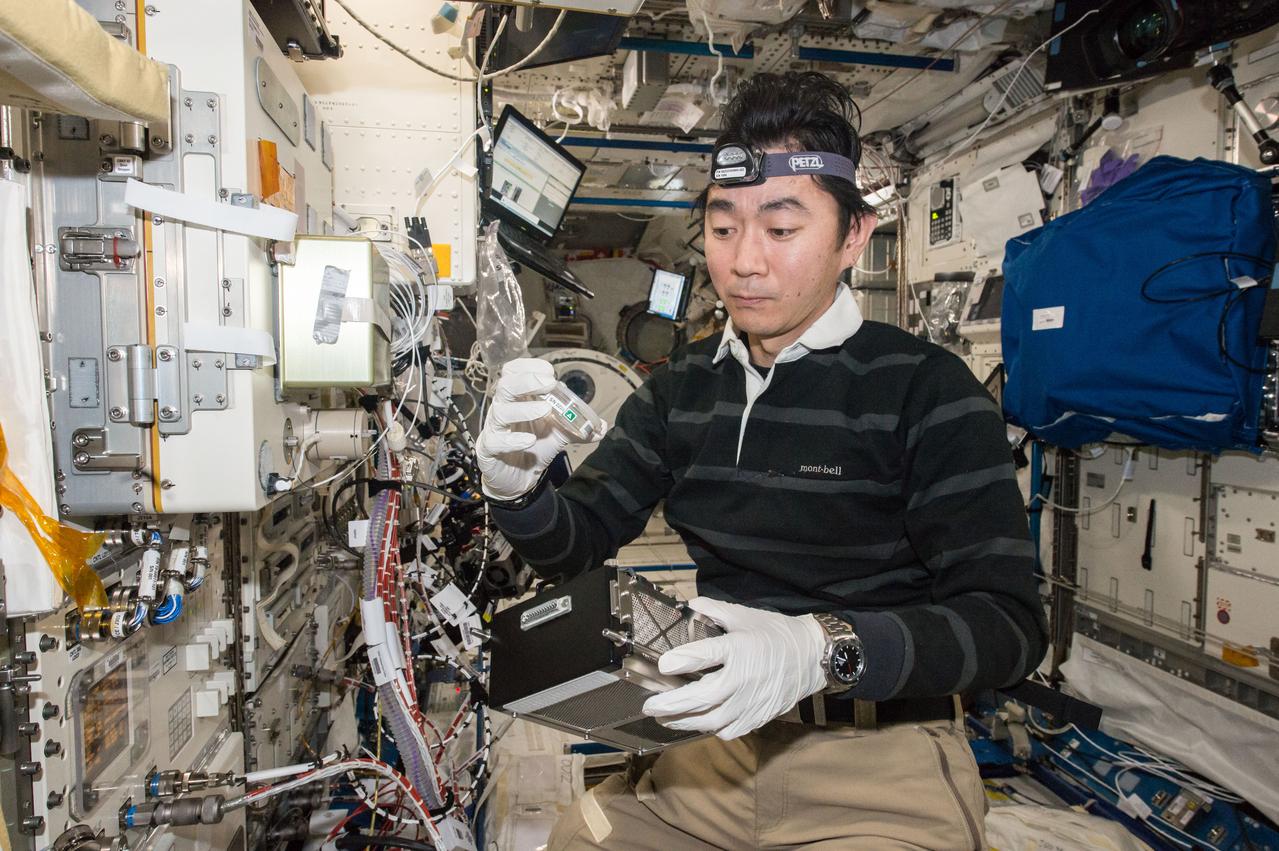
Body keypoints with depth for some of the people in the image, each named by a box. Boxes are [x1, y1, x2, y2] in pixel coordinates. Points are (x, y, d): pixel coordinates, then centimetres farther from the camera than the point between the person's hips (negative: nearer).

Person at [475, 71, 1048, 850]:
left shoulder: (926, 390, -11)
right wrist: (516, 490, -19)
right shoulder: (681, 389, 3)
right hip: (721, 739, 4)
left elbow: (1009, 623, -14)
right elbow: (578, 542, 4)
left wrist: (823, 649, -31)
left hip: (881, 751, -3)